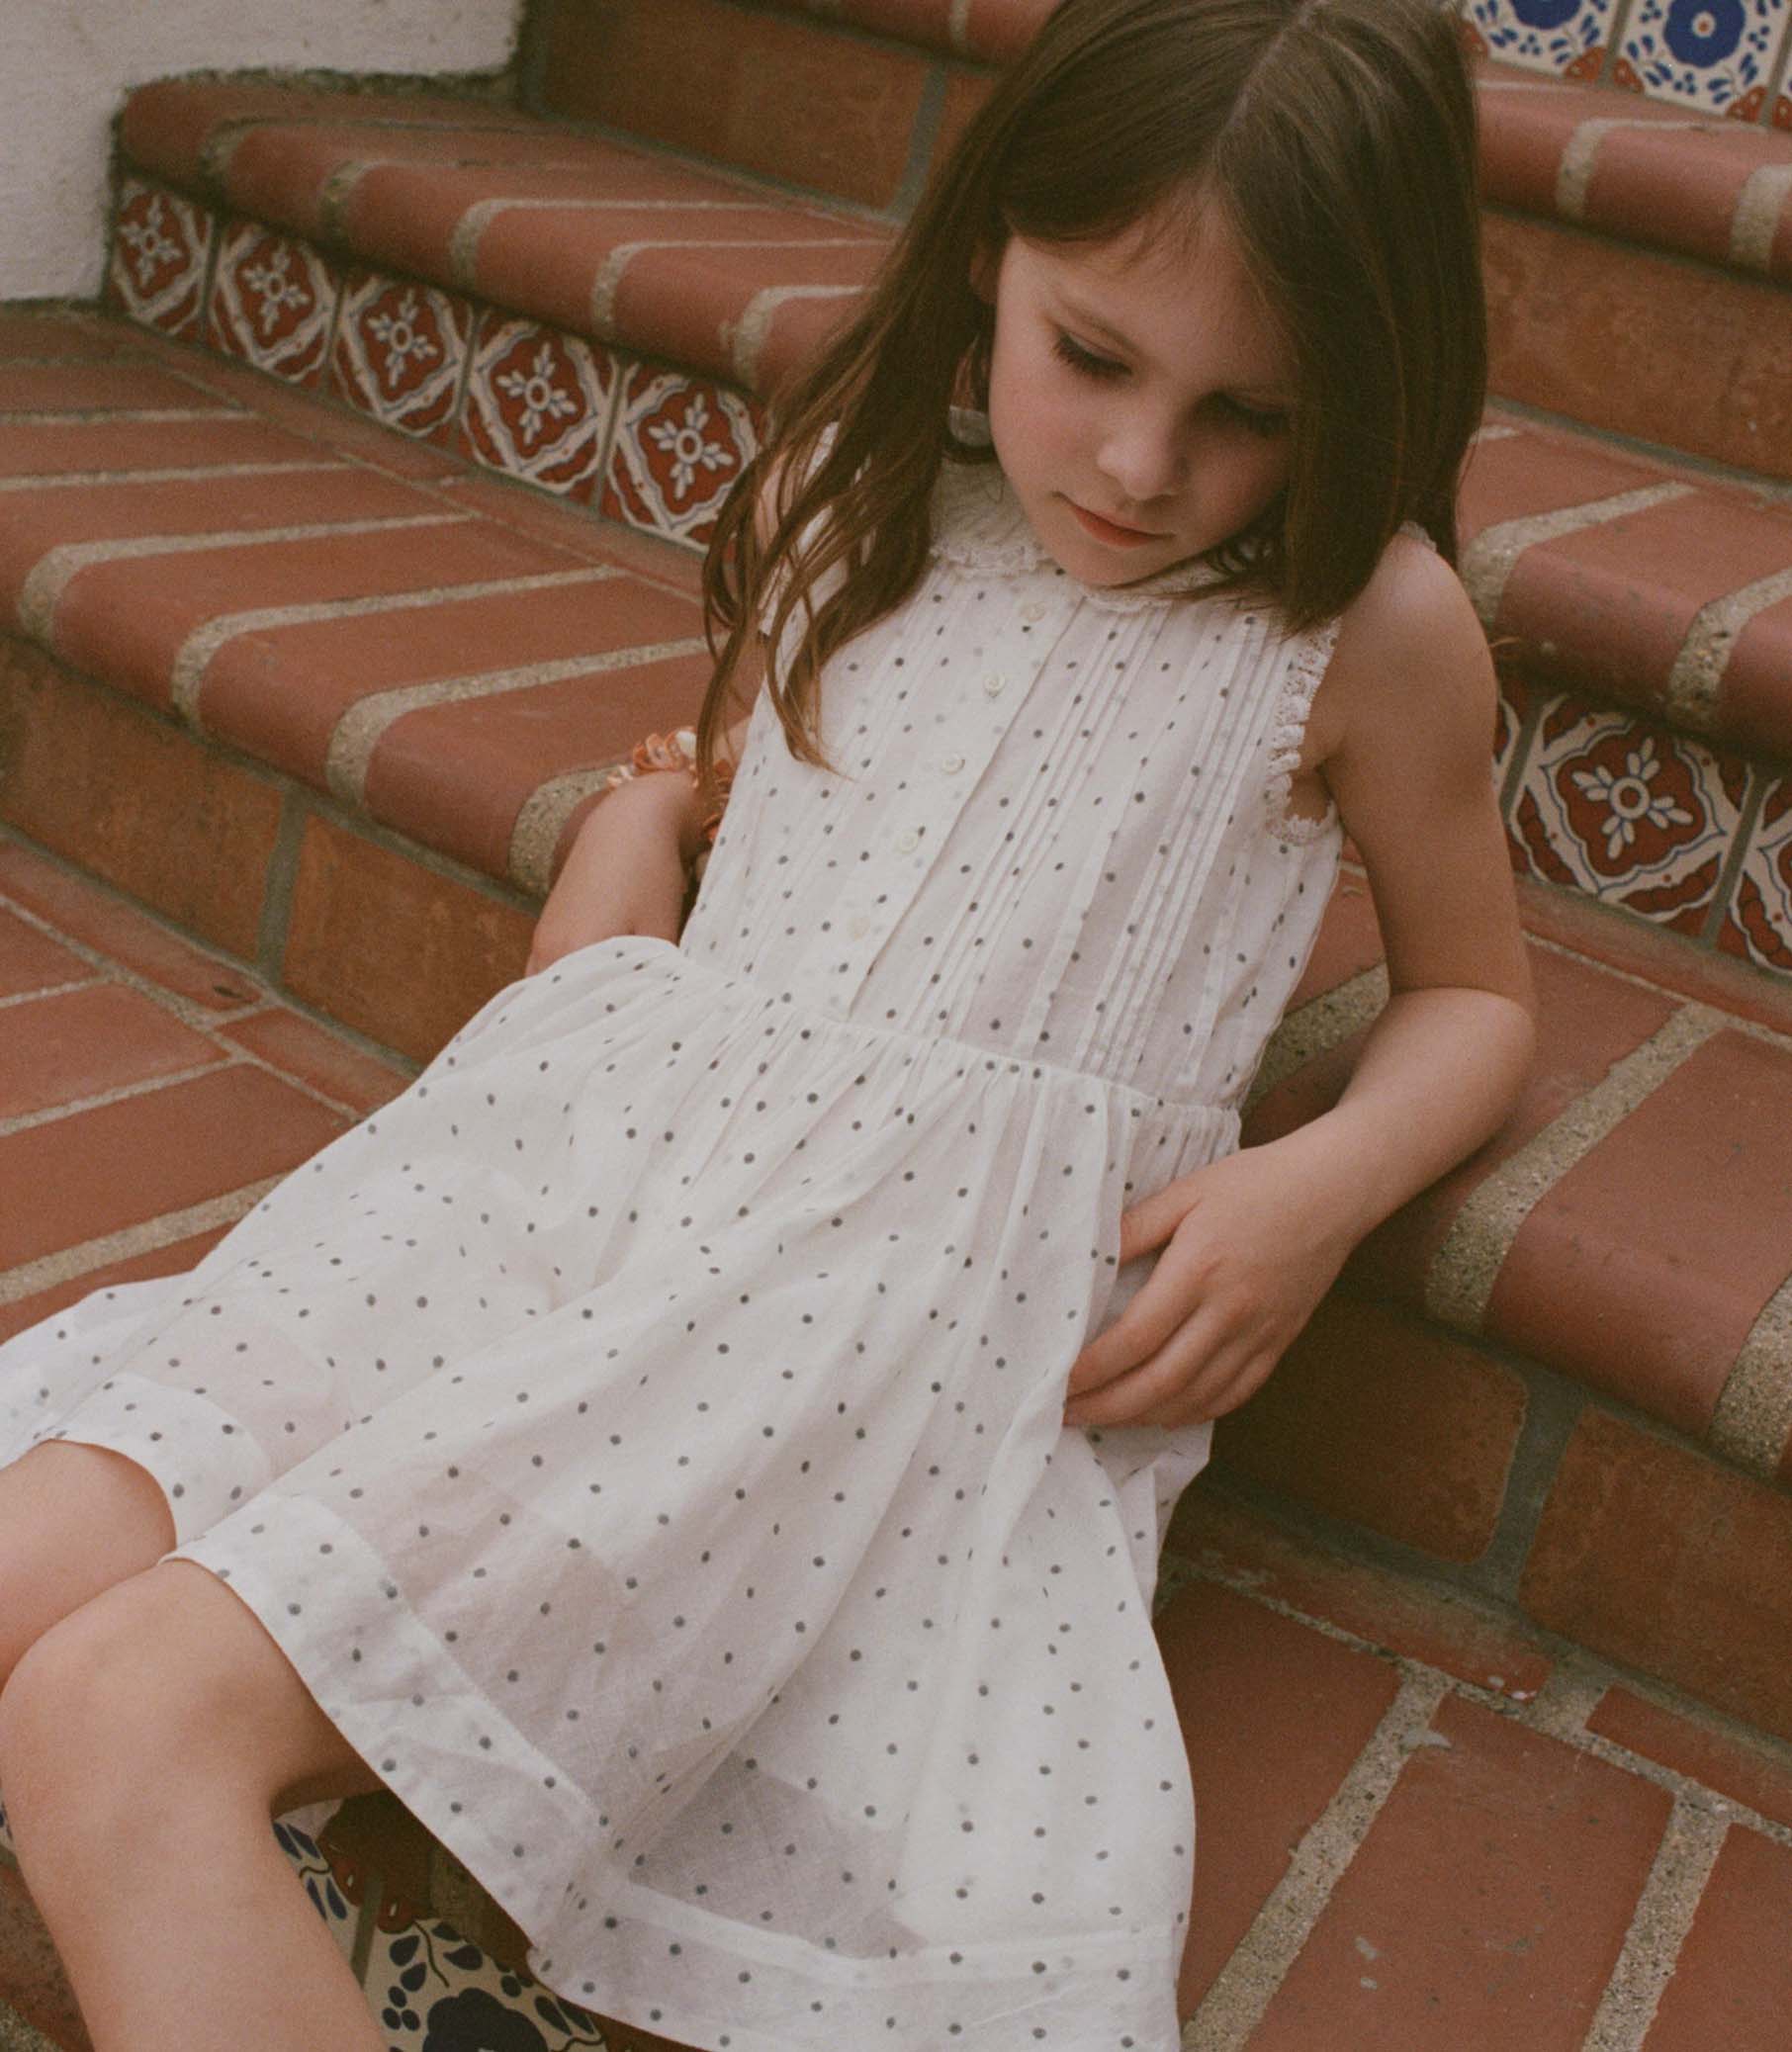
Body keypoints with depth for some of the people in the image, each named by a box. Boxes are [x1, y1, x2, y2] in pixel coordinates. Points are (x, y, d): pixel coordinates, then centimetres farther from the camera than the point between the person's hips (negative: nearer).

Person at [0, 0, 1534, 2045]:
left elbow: (1471, 992, 14)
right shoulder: (847, 479, 13)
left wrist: (1325, 1181, -6)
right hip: (607, 1134, 6)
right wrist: (639, 819, 8)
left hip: (934, 1287, -5)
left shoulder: (1372, 624, 1)